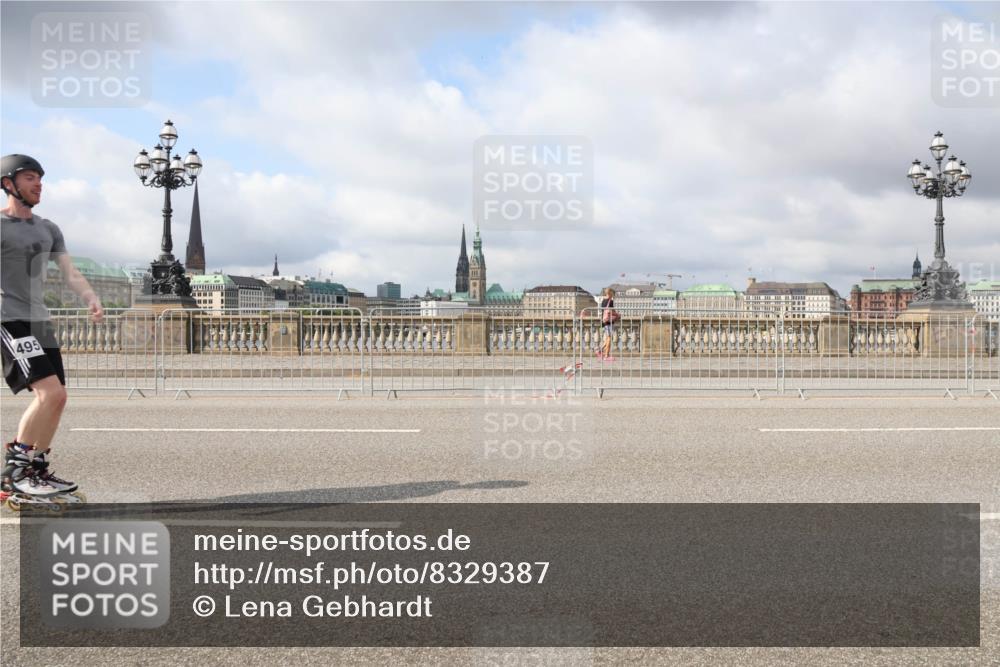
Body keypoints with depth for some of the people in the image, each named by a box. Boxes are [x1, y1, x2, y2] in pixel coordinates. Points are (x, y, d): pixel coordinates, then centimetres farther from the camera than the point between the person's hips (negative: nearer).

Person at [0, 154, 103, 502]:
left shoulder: (48, 229, 16)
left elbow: (71, 273, 10)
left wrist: (92, 301, -8)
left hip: (39, 321, 7)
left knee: (56, 399, 5)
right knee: (50, 393, -19)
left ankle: (36, 470, 17)